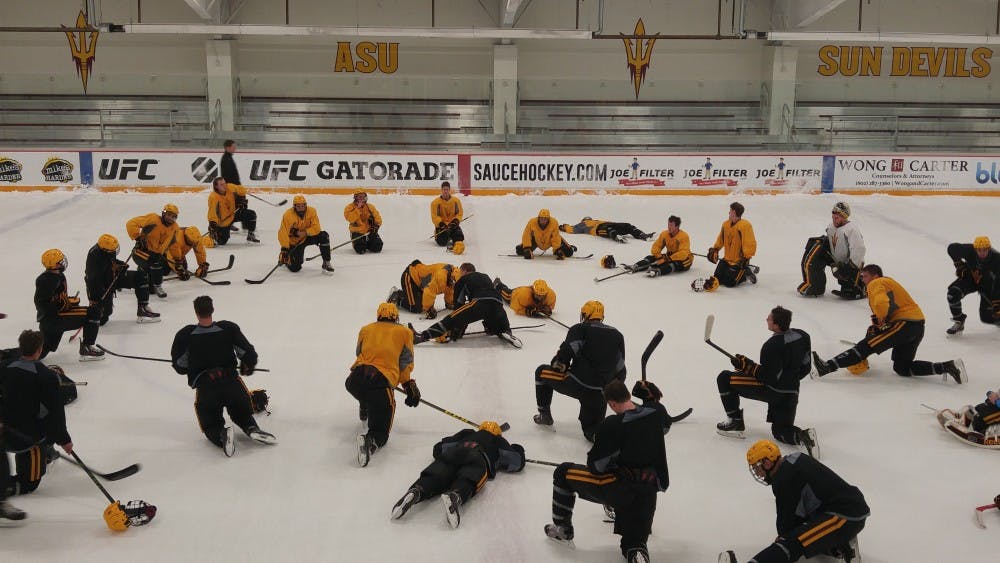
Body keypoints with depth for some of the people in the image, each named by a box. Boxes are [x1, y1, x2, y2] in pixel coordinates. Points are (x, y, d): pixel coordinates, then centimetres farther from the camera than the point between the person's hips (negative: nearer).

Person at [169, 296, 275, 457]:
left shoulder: (185, 335, -6)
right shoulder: (229, 328, -4)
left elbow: (179, 366, -1)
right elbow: (249, 355, -2)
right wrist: (247, 368, 20)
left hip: (205, 389, -1)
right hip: (232, 382, 1)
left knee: (211, 426, 19)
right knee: (243, 414, 27)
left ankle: (222, 435, -17)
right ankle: (252, 429, -7)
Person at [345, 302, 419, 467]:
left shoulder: (366, 329, 22)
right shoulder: (404, 332, 17)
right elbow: (405, 364, 13)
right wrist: (410, 387, 23)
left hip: (355, 380, 4)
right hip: (381, 383, -4)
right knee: (380, 432, 0)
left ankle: (364, 410, 57)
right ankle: (371, 440, -30)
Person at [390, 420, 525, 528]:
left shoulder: (466, 433, 42)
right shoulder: (498, 441, 37)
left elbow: (438, 448, 39)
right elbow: (517, 462, 27)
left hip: (451, 454, 3)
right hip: (479, 458, -3)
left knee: (435, 476, -17)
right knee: (468, 480, -29)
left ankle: (416, 492, -49)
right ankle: (455, 496, -62)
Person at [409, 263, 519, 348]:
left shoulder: (463, 280, 25)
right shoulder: (485, 277, 40)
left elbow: (459, 303, 20)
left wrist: (456, 331, 22)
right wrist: (489, 325, 44)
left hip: (479, 302, -5)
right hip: (498, 304, 5)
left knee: (451, 320, -4)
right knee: (500, 329, 31)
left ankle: (422, 336, -17)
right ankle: (506, 334, -3)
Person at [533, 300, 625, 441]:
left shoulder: (579, 329, 2)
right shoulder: (617, 335, 15)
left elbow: (567, 351, -14)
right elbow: (620, 367, 15)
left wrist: (558, 366, 4)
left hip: (577, 384, -4)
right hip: (601, 394, 4)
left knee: (542, 372, 21)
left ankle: (544, 414, 25)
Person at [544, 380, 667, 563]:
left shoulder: (611, 425, -17)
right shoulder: (654, 418, 2)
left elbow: (595, 465, -10)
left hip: (617, 489, -5)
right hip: (647, 493, 5)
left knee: (563, 473, 14)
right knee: (634, 543, 22)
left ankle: (562, 529, 25)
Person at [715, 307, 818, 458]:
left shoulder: (772, 346, -23)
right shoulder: (802, 336, 0)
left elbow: (767, 377, -20)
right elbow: (806, 367, 10)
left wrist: (747, 365, -10)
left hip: (772, 390, -8)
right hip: (791, 393, 8)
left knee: (725, 379, 3)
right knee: (780, 431, 23)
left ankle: (735, 422, 9)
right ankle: (803, 435, -11)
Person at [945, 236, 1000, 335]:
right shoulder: (969, 250, -29)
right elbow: (952, 248, -8)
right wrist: (959, 265, -6)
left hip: (987, 282, -2)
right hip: (970, 277, 2)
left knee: (987, 317, -3)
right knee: (953, 293, -26)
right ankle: (959, 322, -5)